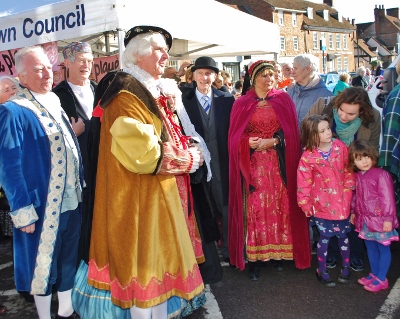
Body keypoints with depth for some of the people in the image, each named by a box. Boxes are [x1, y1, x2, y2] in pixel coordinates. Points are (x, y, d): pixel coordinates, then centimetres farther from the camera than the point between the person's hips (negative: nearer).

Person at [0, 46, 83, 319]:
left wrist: (82, 187, 13)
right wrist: (23, 210, -16)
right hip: (42, 204, -7)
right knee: (43, 263, 10)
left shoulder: (55, 103, 9)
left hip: (72, 200, 7)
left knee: (69, 259, 19)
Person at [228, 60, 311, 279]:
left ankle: (278, 252, 16)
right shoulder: (242, 103, 6)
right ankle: (254, 258, 5)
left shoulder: (283, 100, 8)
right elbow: (235, 136, 2)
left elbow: (290, 132, 2)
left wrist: (272, 141, -13)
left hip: (278, 164, 1)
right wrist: (248, 142, -17)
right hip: (253, 164, -1)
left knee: (279, 207, 3)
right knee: (255, 208, -2)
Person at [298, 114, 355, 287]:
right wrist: (306, 205, -7)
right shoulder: (308, 157, -14)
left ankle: (346, 267, 35)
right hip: (322, 205, -2)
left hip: (342, 203, 3)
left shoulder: (340, 146, -5)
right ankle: (322, 271, 26)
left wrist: (348, 189, -2)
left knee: (343, 235, 15)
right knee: (324, 238, 9)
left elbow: (348, 170, 3)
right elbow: (303, 183, -10)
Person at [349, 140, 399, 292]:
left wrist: (388, 218, -19)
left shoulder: (381, 175, -17)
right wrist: (353, 212, 18)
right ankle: (374, 274, 33)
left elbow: (387, 198, -18)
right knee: (370, 247, 18)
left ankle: (381, 279, 16)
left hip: (380, 219, -7)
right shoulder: (356, 176, 4)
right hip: (364, 219, 7)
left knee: (383, 248, 6)